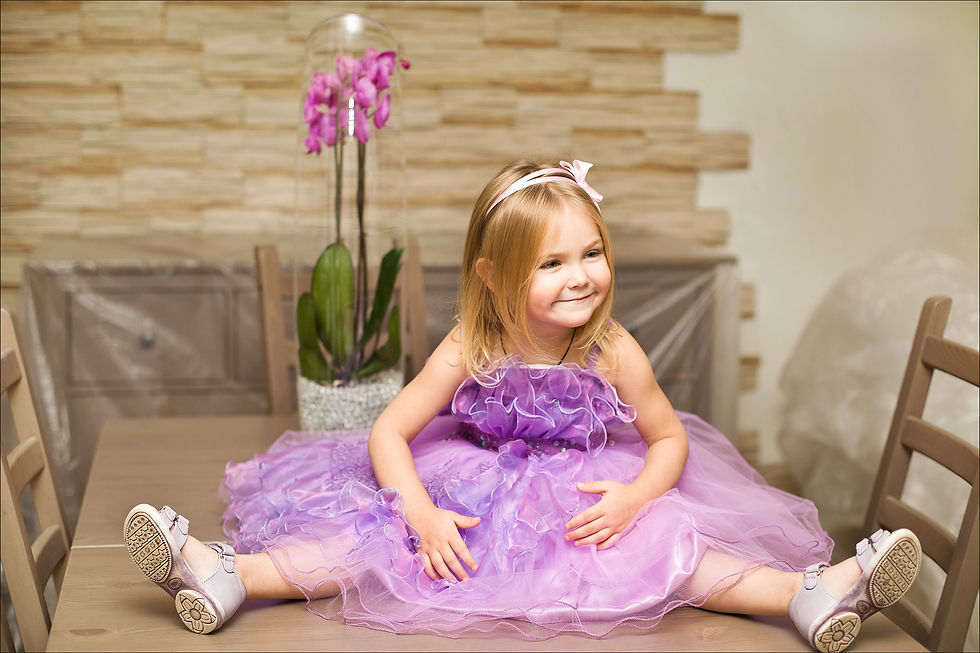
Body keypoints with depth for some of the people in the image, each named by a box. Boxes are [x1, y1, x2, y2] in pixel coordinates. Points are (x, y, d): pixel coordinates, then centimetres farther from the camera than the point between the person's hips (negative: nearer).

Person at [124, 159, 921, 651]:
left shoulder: (614, 353, -15)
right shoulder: (467, 353, -17)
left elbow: (670, 440, -2)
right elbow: (388, 433, -12)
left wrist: (631, 498, -22)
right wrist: (422, 514, -28)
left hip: (584, 502, 1)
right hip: (473, 500, 0)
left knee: (662, 543, -25)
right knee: (379, 537, -20)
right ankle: (225, 575, -24)